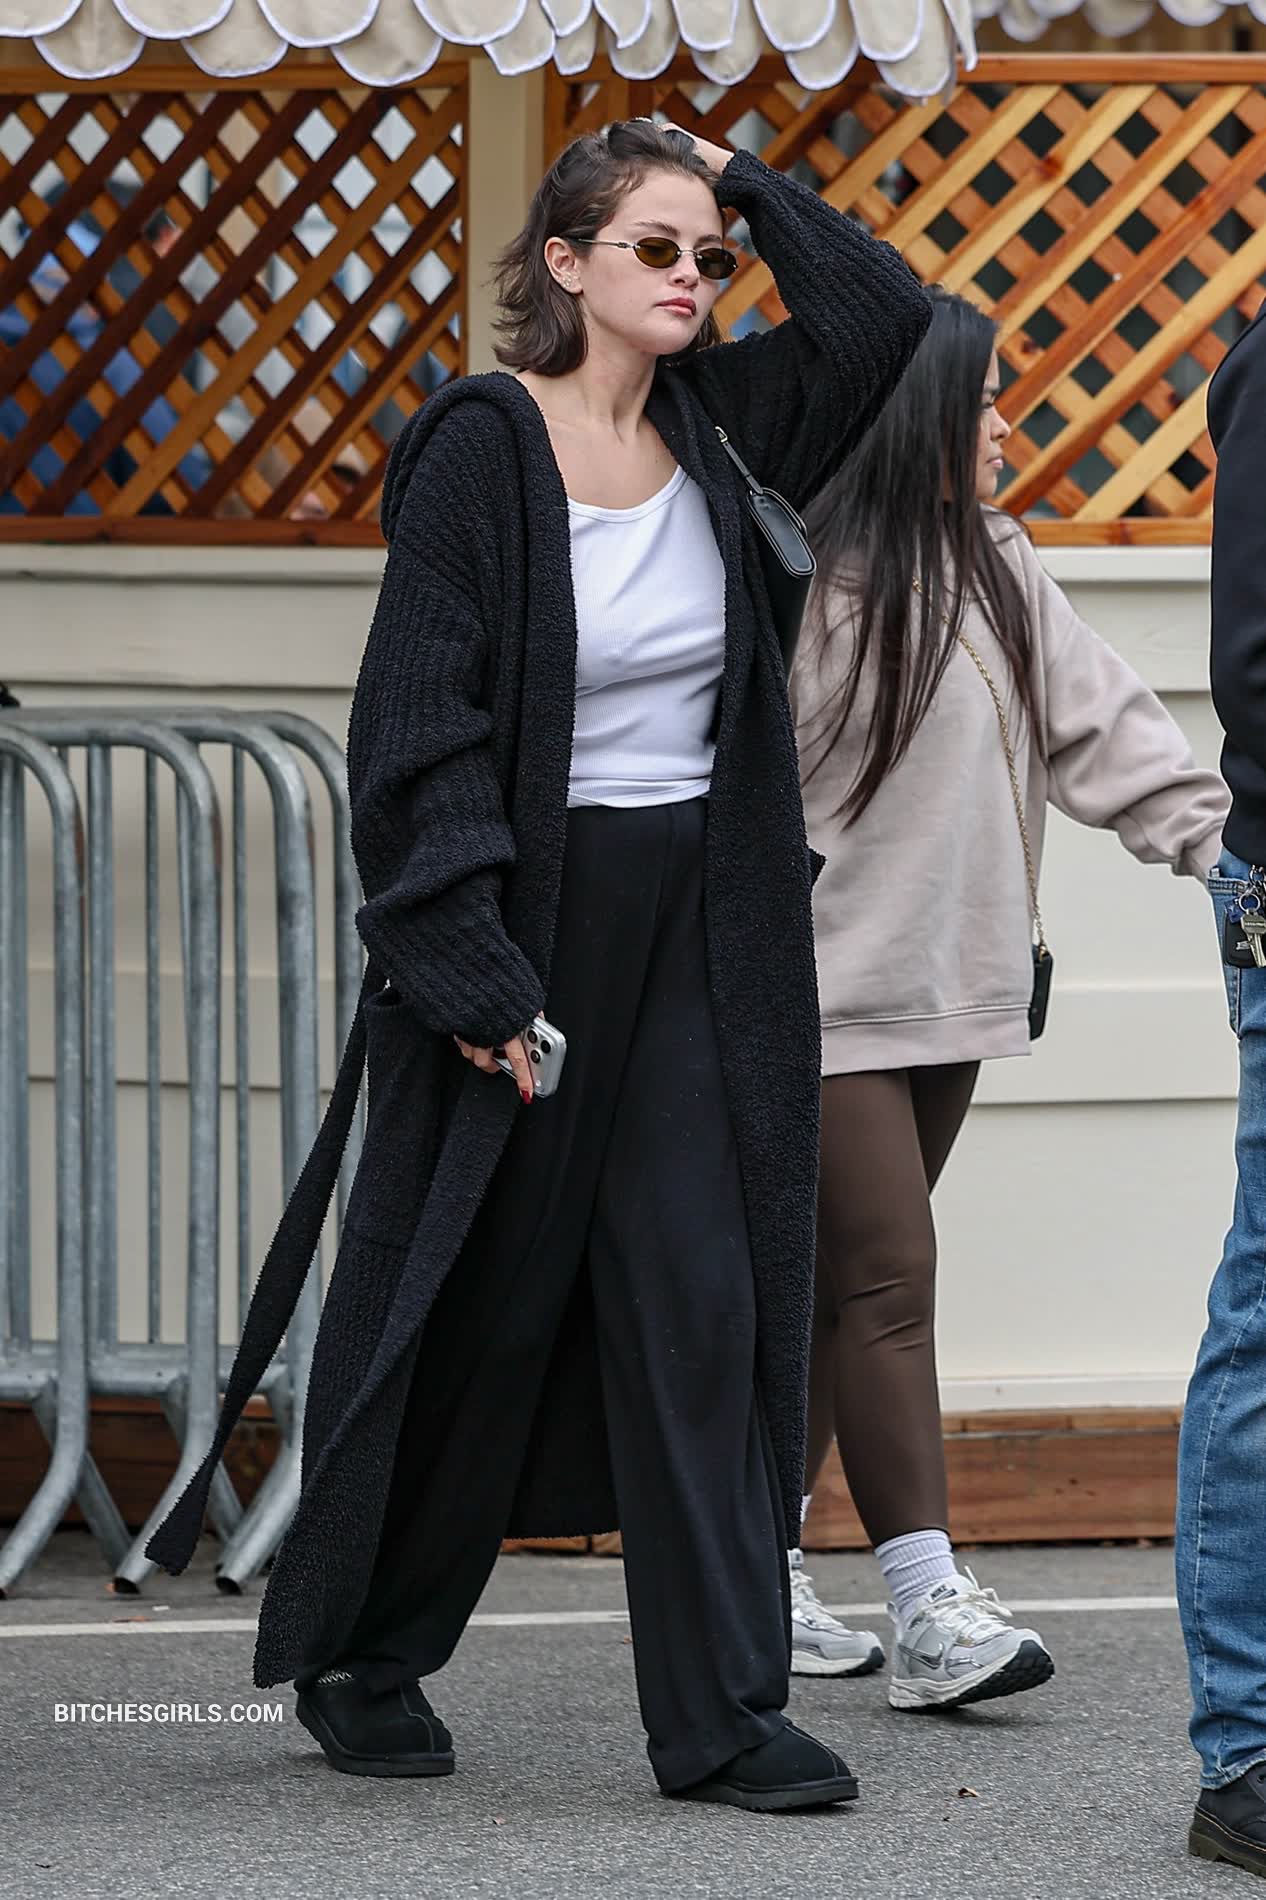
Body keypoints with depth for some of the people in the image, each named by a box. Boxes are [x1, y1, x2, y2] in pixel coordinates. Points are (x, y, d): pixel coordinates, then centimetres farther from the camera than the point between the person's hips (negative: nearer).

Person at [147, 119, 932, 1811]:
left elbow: (886, 315, 11)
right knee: (467, 1307, 6)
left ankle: (723, 1714, -1)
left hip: (695, 935, 5)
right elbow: (420, 723, -14)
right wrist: (470, 969, -19)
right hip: (521, 922, -5)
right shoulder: (482, 449, -11)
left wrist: (746, 186, 2)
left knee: (706, 1305, -1)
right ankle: (356, 1655, 25)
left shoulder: (717, 423, 5)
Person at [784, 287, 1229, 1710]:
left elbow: (1102, 725, 11)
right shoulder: (810, 582, -16)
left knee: (834, 1286, 13)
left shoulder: (999, 571, 11)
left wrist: (1221, 840, 0)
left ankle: (767, 1564, 21)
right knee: (887, 1278, -11)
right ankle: (930, 1611, -14)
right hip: (825, 997, -8)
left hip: (949, 994, 8)